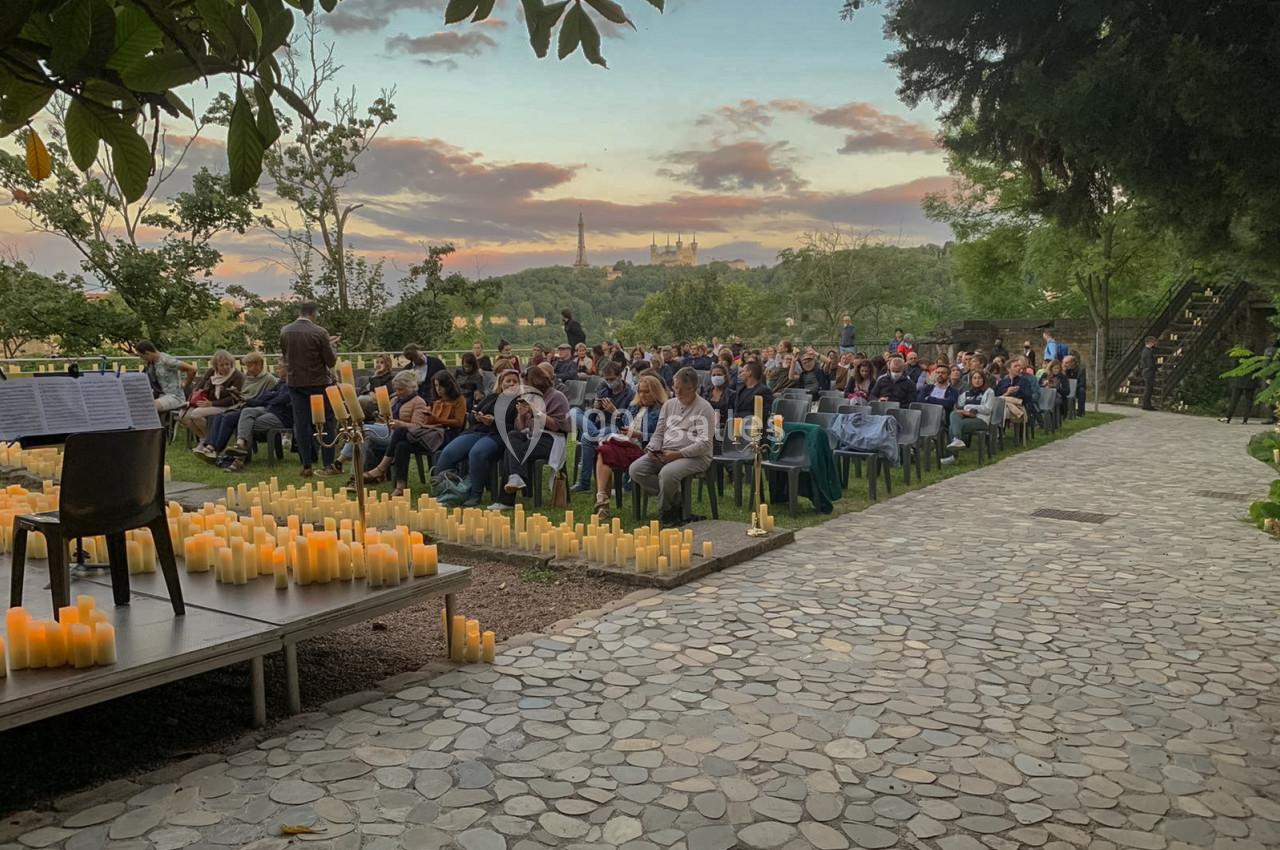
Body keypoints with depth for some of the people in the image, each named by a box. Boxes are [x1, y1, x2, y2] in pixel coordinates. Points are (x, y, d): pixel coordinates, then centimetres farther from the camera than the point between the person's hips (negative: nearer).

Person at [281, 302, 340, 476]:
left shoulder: (284, 331, 1)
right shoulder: (319, 333, -14)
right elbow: (331, 361, -11)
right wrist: (331, 346, 9)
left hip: (295, 382, 4)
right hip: (318, 382, -4)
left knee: (301, 424, 7)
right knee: (326, 423, 6)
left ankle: (306, 466, 8)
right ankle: (328, 465, 6)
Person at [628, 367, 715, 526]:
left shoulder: (704, 408, -5)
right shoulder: (669, 404, 16)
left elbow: (704, 443, -14)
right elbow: (658, 433, 19)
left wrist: (678, 454, -21)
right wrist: (653, 449, -4)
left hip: (695, 457, -7)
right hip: (664, 453, 7)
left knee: (667, 473, -36)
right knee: (635, 469, -16)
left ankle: (665, 512, -6)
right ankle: (676, 500, -6)